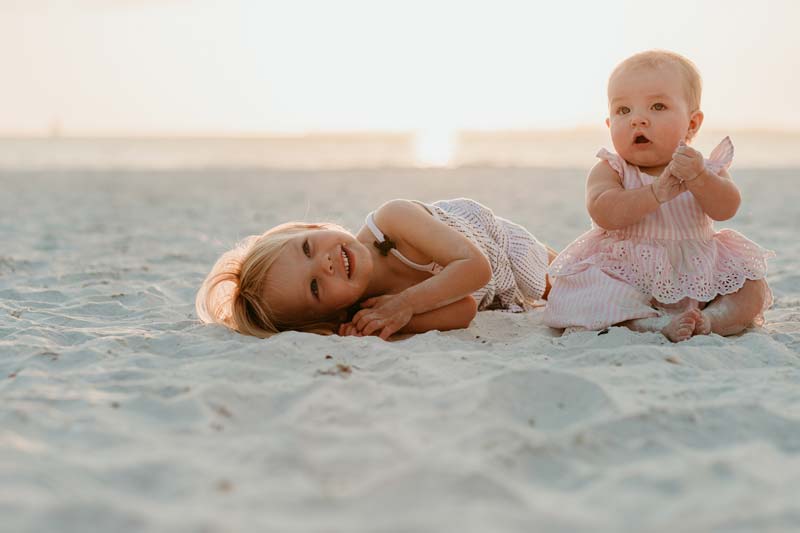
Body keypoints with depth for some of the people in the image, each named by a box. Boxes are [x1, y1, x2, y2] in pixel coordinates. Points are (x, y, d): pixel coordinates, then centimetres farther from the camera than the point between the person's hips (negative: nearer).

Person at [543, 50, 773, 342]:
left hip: (697, 279, 3)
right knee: (577, 290, -29)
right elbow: (603, 213, -25)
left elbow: (726, 208, -16)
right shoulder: (610, 171, -6)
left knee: (753, 288, -11)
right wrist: (658, 191, -35)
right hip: (627, 278, -3)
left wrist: (697, 178, -36)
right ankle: (656, 324, -38)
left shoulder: (704, 168, 1)